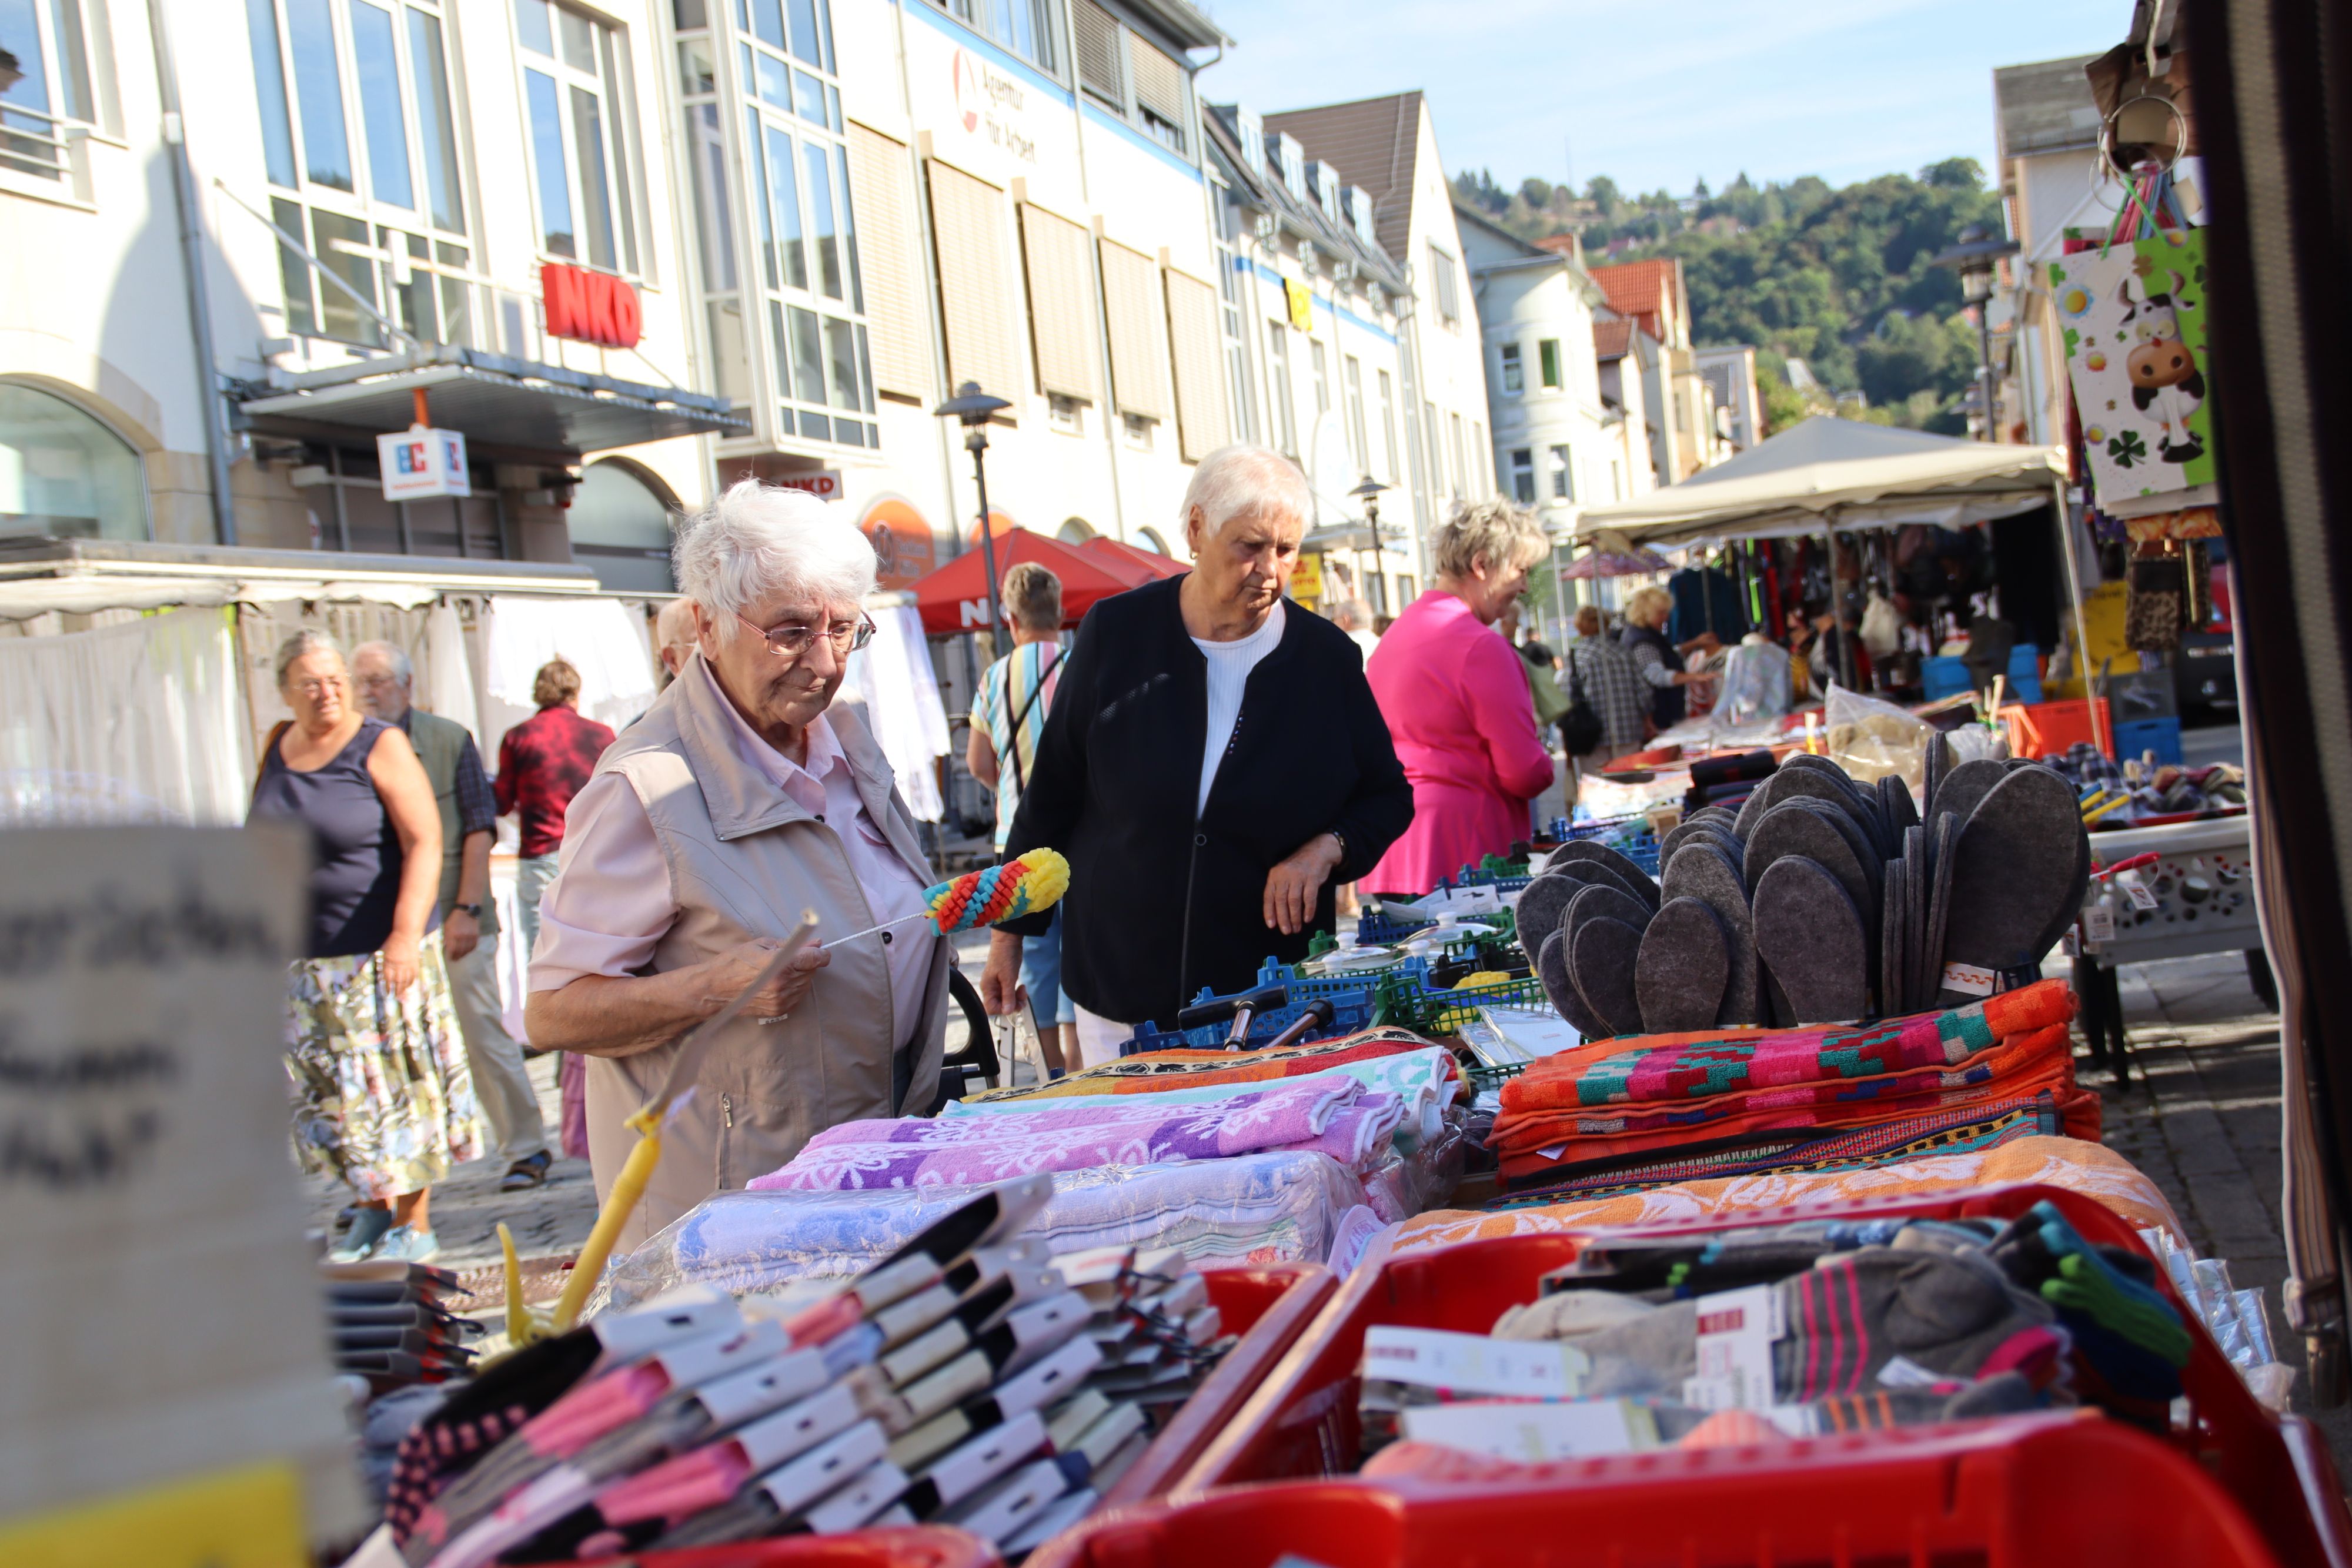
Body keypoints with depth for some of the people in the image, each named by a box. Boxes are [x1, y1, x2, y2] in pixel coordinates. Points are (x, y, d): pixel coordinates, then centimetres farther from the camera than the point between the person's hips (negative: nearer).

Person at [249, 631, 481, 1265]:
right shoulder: (279, 749, 9)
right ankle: (373, 1209, 25)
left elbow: (424, 844, -14)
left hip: (380, 951, -6)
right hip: (303, 960, 6)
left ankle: (414, 1226, 9)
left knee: (396, 1088, -1)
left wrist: (407, 934, -23)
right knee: (330, 1092, 10)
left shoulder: (381, 746, -8)